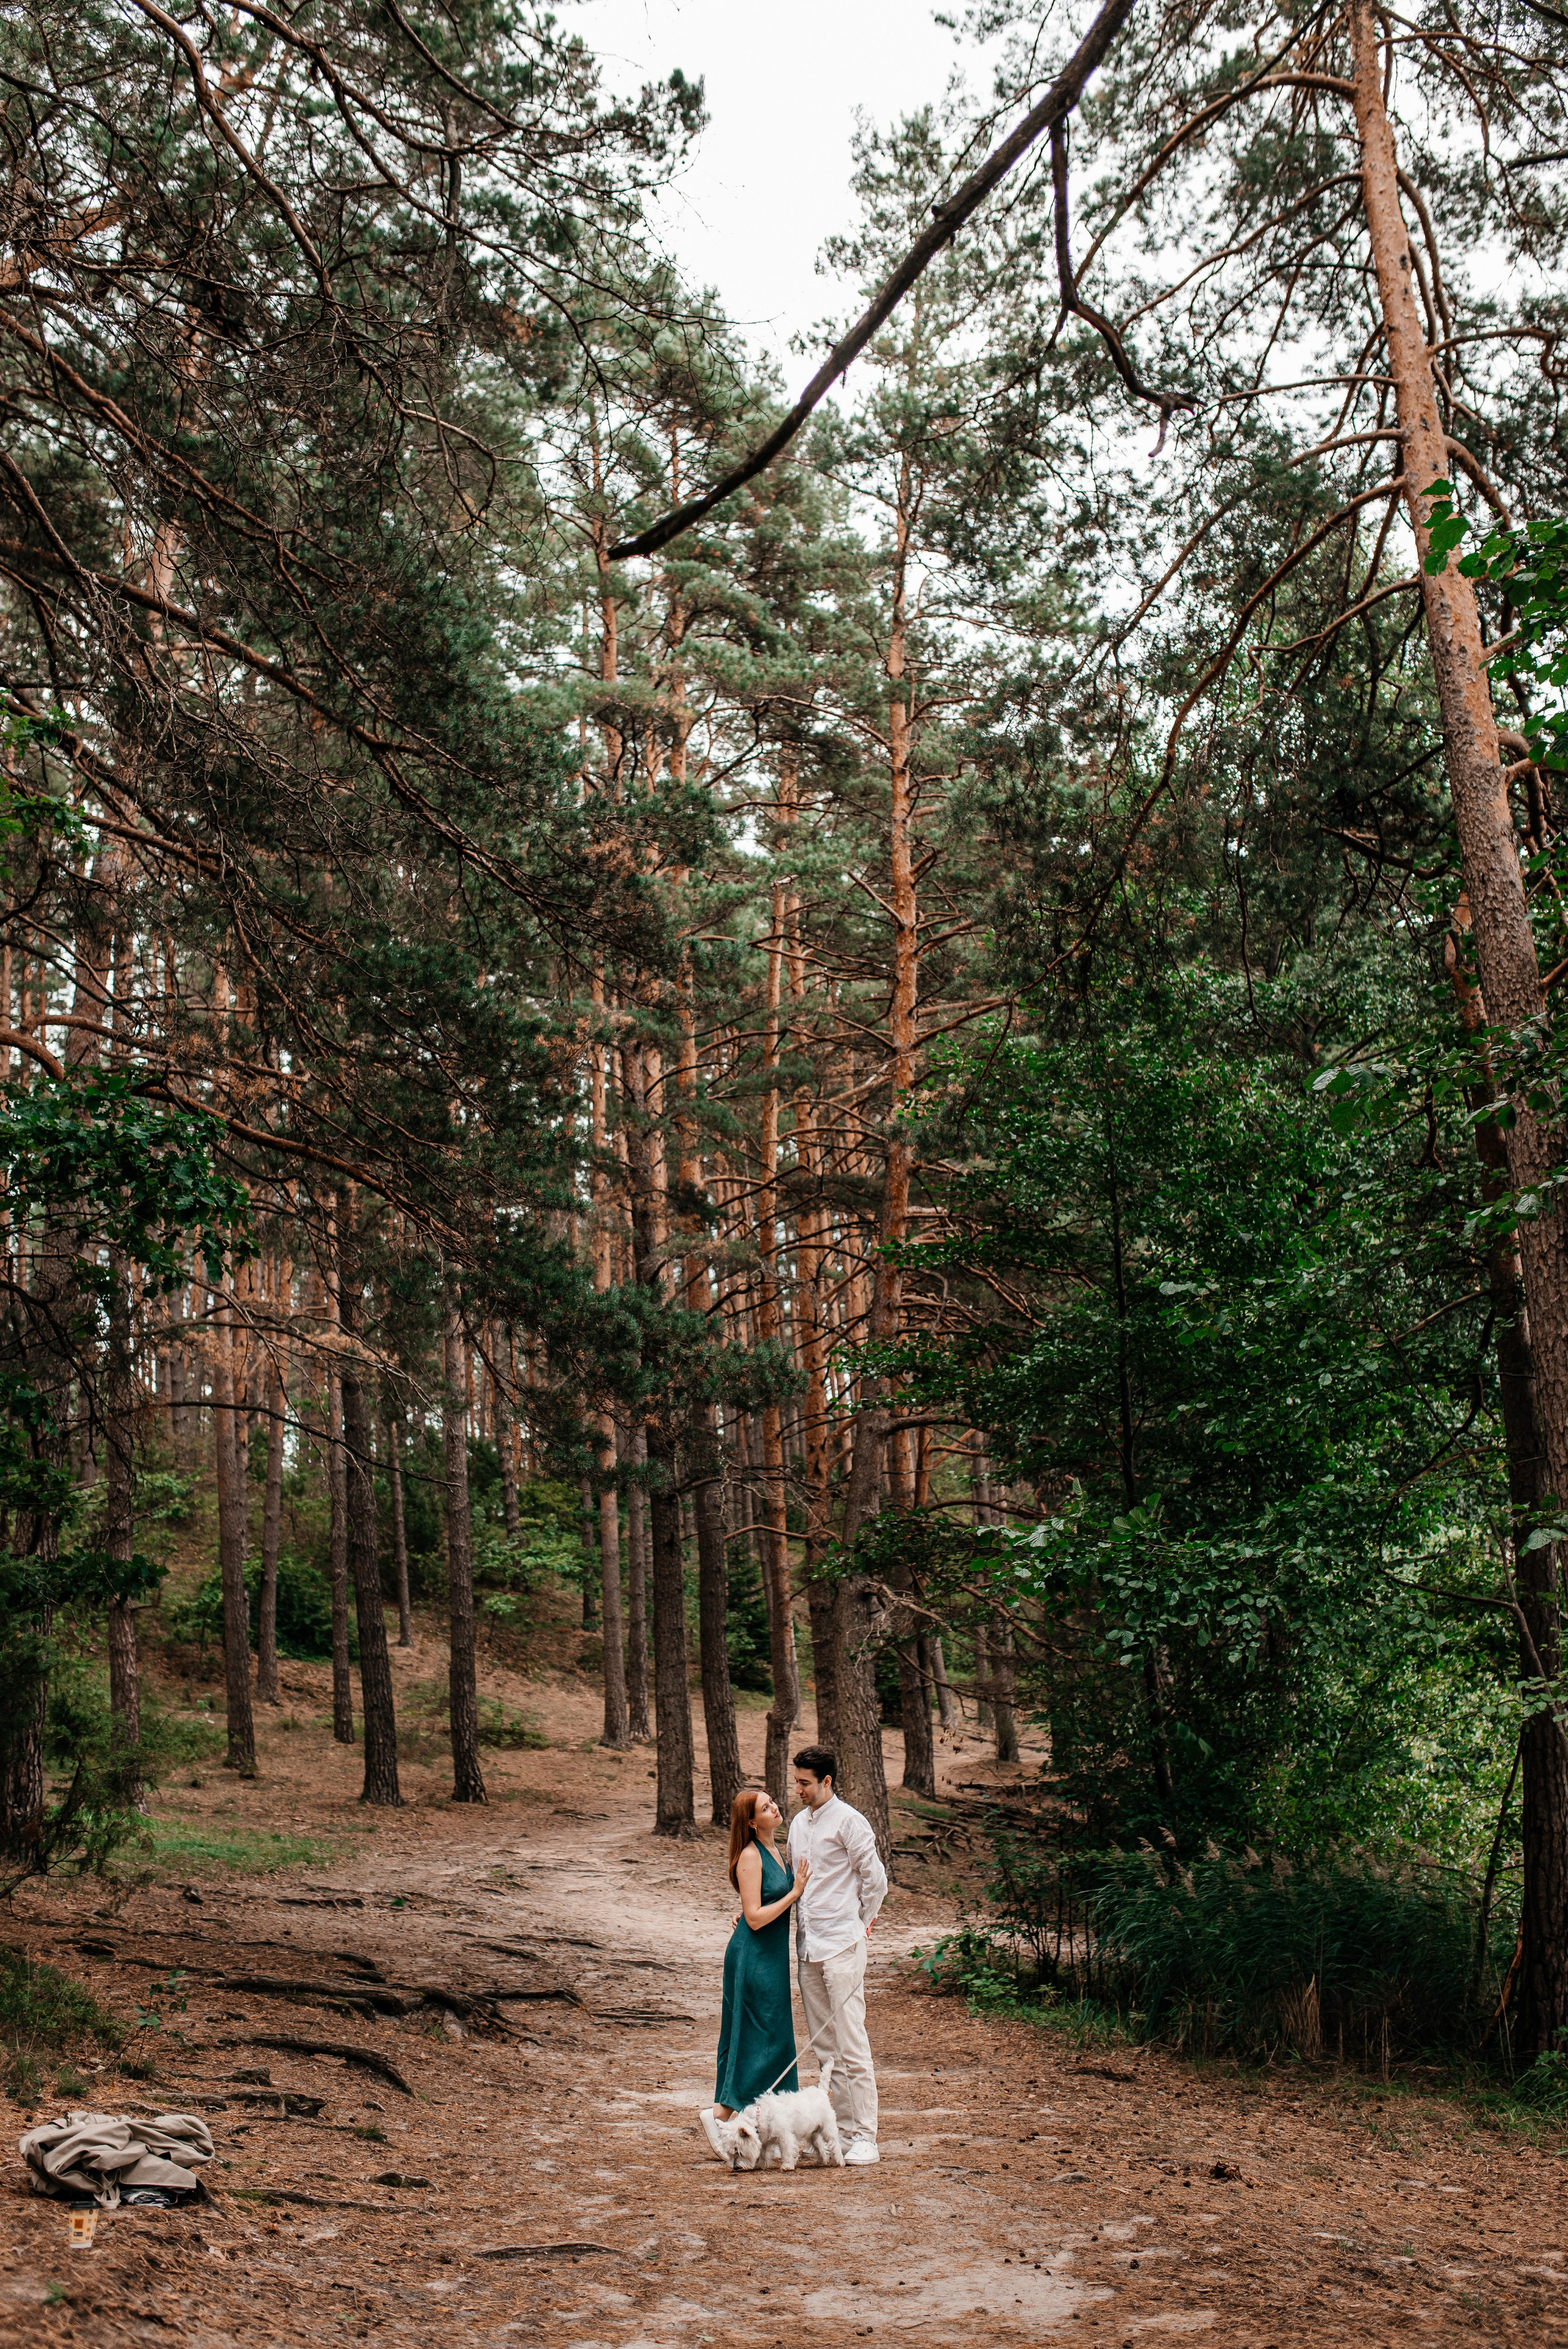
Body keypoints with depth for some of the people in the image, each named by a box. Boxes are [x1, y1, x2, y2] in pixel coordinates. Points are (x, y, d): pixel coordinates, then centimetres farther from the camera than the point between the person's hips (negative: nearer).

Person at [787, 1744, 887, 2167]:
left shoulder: (848, 1821, -9)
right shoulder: (799, 1823, 14)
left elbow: (875, 1878, -7)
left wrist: (860, 1923, 2)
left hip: (842, 1945, -8)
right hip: (807, 1945, 8)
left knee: (851, 2044, -7)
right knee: (823, 2046, 10)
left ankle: (864, 2139, -4)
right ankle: (841, 2128, 17)